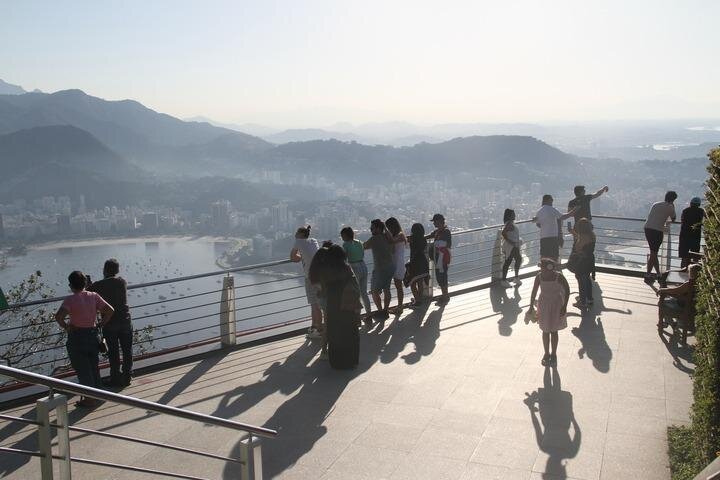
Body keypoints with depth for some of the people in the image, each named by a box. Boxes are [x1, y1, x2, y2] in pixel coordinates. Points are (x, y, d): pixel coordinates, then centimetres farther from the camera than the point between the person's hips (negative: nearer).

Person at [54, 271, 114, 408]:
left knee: (82, 369, 6)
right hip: (92, 334, 5)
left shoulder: (70, 300, -15)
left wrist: (65, 327, -11)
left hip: (76, 336, -5)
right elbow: (109, 310, -5)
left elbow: (58, 316, -28)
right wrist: (100, 324, 2)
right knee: (94, 367, 18)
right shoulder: (94, 296, -1)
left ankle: (89, 399, 11)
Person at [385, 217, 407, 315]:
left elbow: (393, 241, -31)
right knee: (397, 285, 11)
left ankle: (400, 307, 4)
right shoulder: (394, 235, 14)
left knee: (399, 285, -3)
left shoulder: (400, 235, -11)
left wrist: (386, 230, -26)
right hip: (393, 263, 8)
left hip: (399, 263, -8)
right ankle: (399, 306, 17)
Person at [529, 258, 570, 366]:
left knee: (553, 331, 8)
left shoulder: (558, 277, -20)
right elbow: (534, 292, -3)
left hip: (556, 306, -2)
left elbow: (567, 290, -9)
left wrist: (564, 307, -12)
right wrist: (531, 306, -1)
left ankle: (553, 354, 26)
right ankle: (546, 354, 28)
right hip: (544, 305, 2)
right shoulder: (539, 277, -14)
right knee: (545, 331, 11)